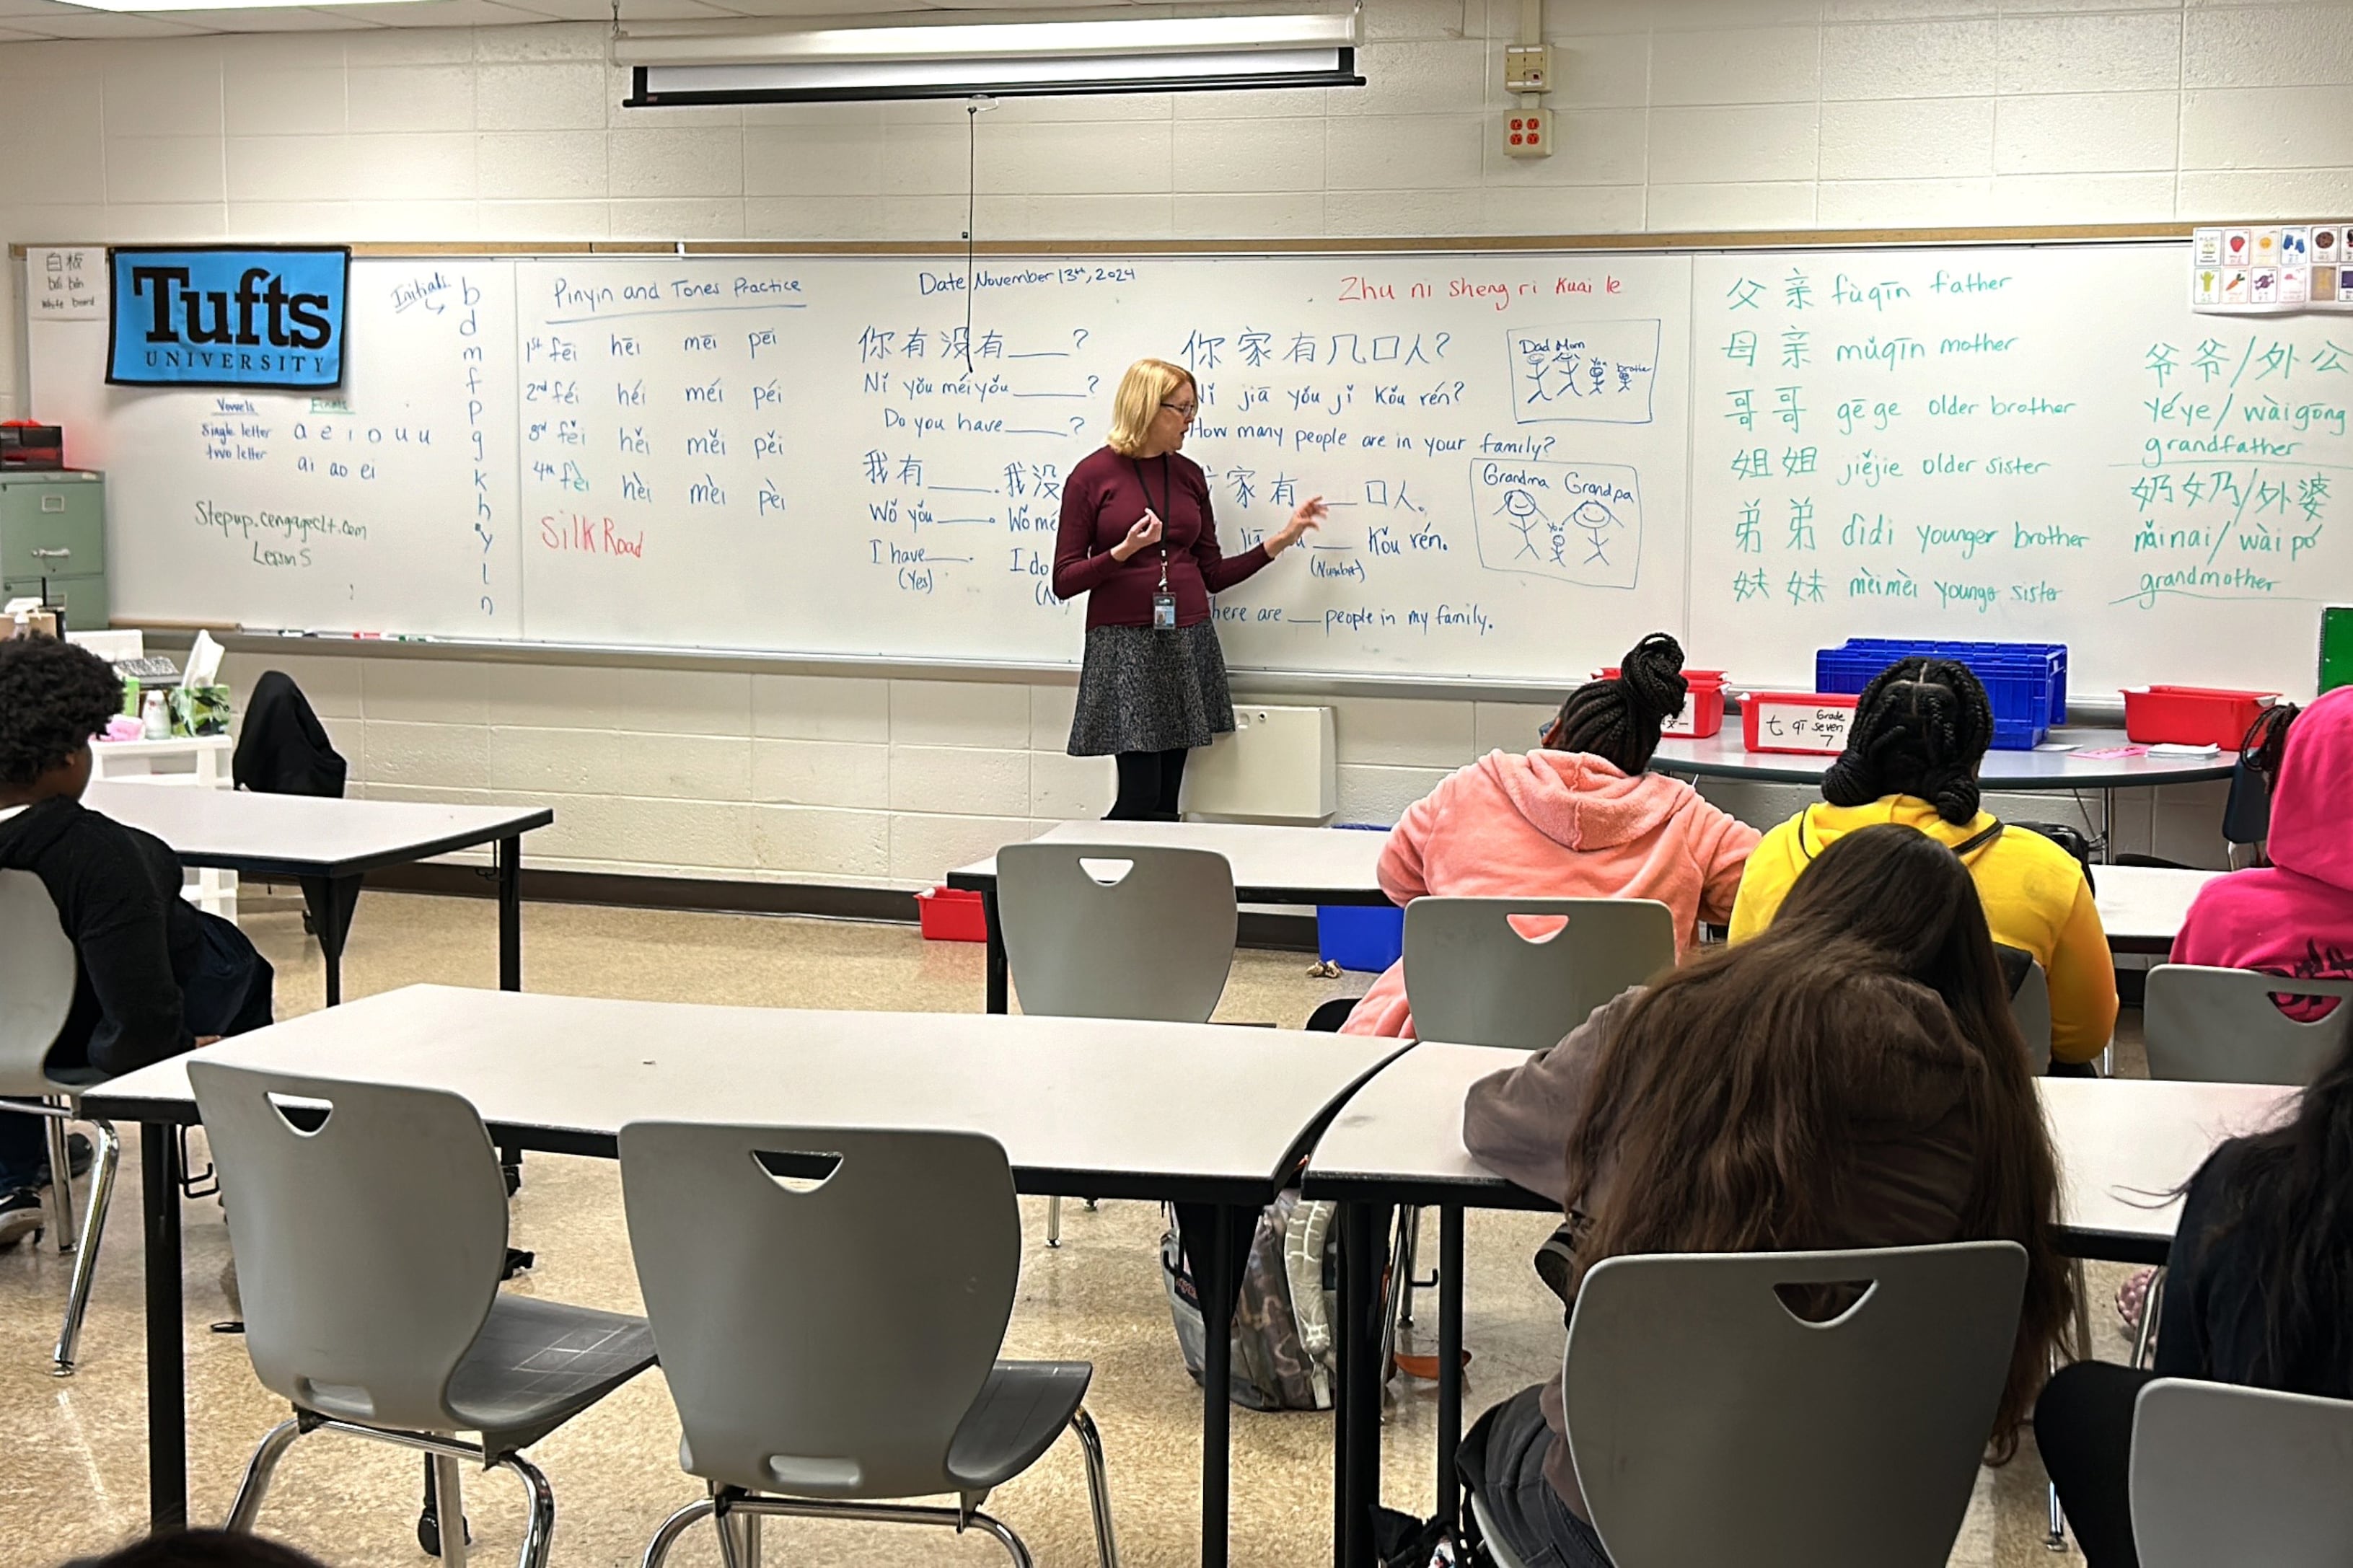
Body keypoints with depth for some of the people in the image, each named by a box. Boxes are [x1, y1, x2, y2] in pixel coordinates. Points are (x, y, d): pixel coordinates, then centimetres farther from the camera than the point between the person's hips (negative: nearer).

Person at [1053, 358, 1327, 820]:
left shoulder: (1189, 475, 11)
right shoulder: (1092, 475, -3)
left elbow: (1212, 574, 15)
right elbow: (1064, 581, -4)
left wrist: (1282, 539, 9)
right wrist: (1124, 551, -19)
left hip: (1188, 645, 5)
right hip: (1123, 643, -5)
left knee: (1167, 801, 2)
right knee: (1139, 797, -12)